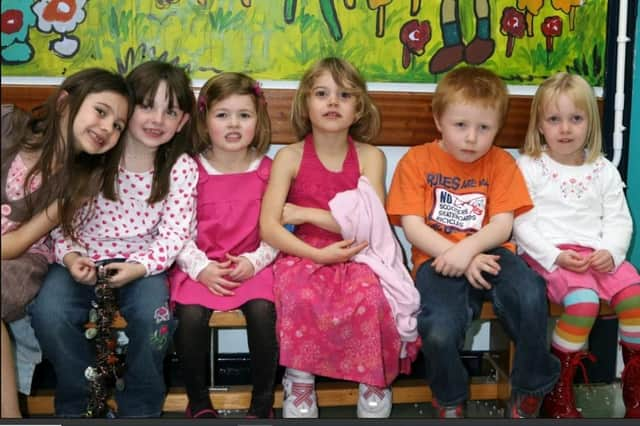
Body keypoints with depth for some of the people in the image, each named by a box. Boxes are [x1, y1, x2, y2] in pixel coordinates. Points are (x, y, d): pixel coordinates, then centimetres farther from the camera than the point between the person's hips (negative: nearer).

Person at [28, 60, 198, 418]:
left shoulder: (182, 168, -6)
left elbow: (173, 235, -9)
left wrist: (138, 268, -24)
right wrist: (69, 256, -19)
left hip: (141, 262, 0)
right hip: (84, 258, 1)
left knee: (152, 314, -30)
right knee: (48, 314, -25)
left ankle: (140, 408, -2)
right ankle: (80, 403, 2)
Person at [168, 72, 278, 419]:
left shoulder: (268, 170, 3)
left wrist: (254, 261, -14)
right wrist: (200, 267, -16)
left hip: (251, 265, 0)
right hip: (200, 266, 0)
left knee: (262, 311, -28)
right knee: (191, 315, -27)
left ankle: (262, 403, -5)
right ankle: (198, 402, -1)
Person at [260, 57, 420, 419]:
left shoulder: (370, 157, 1)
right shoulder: (290, 157, -1)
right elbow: (269, 227, -10)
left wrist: (306, 214, -11)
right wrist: (318, 254, -21)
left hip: (355, 256, 1)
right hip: (304, 255, 0)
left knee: (370, 296, -31)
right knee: (300, 295, -33)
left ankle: (373, 381, -5)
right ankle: (300, 383, -11)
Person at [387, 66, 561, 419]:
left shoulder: (501, 162, 9)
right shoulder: (416, 161, 3)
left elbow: (502, 226, 0)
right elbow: (412, 226, -4)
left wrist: (467, 248, -20)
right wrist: (455, 256, -16)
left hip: (489, 254, 2)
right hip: (438, 258, -2)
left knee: (531, 298, -30)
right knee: (439, 334, -29)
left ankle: (530, 389, -2)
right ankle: (450, 401, 8)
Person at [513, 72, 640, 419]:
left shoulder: (604, 170, 14)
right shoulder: (529, 166, 2)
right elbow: (521, 222, -4)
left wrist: (611, 251, -11)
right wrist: (555, 255, -16)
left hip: (596, 254, 4)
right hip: (548, 254, -4)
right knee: (584, 300, -31)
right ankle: (557, 392, -13)